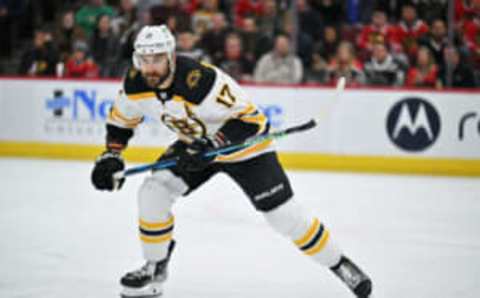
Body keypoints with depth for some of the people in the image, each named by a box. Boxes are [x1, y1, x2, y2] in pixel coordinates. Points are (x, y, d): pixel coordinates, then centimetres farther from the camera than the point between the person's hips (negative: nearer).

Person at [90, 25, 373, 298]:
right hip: (196, 144, 6)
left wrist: (210, 146, -35)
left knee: (284, 214, -10)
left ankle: (340, 265, 6)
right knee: (153, 193, -10)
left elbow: (249, 118, -31)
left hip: (243, 142, -6)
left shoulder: (199, 79, -36)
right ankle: (155, 269, 8)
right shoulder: (136, 83, -15)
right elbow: (121, 119, 6)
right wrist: (111, 156, -6)